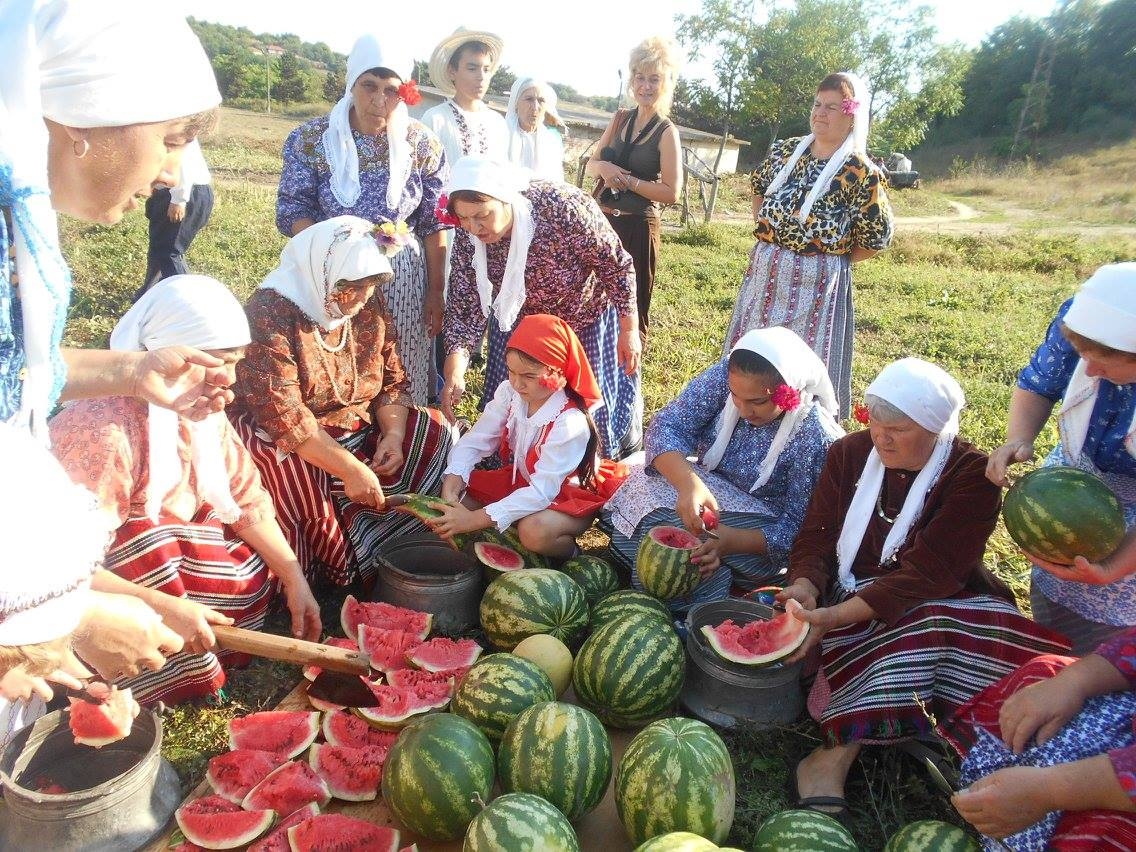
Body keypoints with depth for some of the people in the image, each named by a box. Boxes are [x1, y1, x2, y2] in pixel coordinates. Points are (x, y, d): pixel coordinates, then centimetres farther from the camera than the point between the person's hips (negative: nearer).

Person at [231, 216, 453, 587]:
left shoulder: (369, 307, 0)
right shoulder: (271, 313, -21)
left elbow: (393, 379, 5)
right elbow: (283, 415, -28)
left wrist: (394, 435, -15)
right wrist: (349, 468, -32)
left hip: (355, 432, 7)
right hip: (277, 439, -6)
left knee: (434, 433, -8)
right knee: (299, 470, -38)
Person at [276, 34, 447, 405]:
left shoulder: (423, 144, -1)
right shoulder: (310, 139, -4)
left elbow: (433, 224, 2)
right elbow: (292, 212, -5)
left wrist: (435, 291, 1)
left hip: (403, 279, 1)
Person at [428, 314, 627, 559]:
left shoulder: (570, 423, -32)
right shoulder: (509, 393, -14)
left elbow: (541, 492, -34)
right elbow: (474, 442, -14)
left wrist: (474, 520, -40)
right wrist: (450, 490, -33)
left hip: (569, 496, -6)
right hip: (520, 480, 6)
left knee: (534, 530, -37)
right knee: (459, 495, -9)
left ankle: (566, 552, -4)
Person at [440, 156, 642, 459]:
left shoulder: (562, 207, -37)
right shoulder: (468, 243, -24)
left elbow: (617, 265, -24)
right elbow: (464, 310, -21)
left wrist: (629, 331, -17)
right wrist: (454, 372, -37)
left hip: (586, 318, -3)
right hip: (519, 323, 4)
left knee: (593, 403, 10)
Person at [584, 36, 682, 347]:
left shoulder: (667, 132, -9)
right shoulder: (620, 118, 7)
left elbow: (671, 193, -14)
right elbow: (591, 164, 11)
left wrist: (628, 180, -17)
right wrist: (604, 167, -11)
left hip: (638, 227, -6)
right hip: (604, 219, 6)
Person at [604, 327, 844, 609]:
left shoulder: (815, 437, -24)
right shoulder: (725, 375, -16)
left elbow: (796, 529, -21)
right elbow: (666, 426, -23)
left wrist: (727, 540, -39)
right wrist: (689, 483, -43)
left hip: (758, 535, -5)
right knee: (649, 490, -24)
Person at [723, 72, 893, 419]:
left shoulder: (861, 173, -12)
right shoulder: (786, 151, 4)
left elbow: (877, 238, -7)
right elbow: (759, 188, 22)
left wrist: (829, 258, -1)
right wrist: (767, 237, 12)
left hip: (816, 282, -6)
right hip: (766, 271, 6)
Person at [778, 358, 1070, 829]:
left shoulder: (972, 475, -10)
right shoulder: (849, 454, 2)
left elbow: (930, 573, -22)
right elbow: (815, 538, -1)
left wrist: (835, 616, -32)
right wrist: (805, 588, -25)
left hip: (942, 603, 0)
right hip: (851, 603, 1)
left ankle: (834, 754, -30)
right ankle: (835, 756, -32)